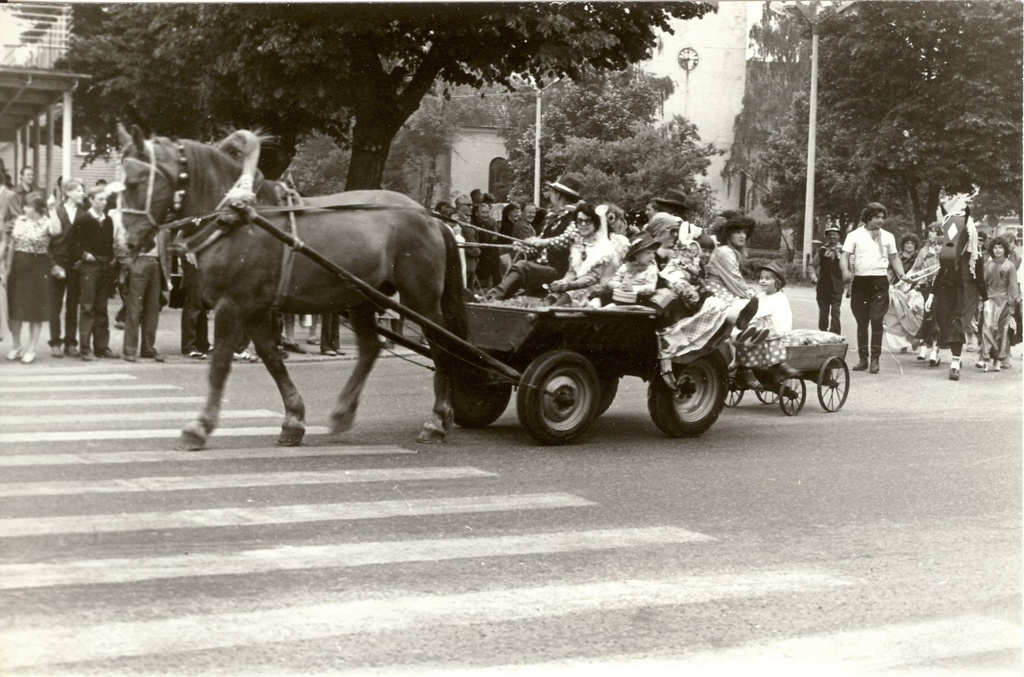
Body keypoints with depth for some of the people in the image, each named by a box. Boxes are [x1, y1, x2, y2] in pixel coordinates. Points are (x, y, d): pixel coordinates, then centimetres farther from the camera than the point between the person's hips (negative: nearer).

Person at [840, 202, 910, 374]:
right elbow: (845, 256, -3)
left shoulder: (887, 236, 11)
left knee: (877, 321, -7)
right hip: (859, 281, 0)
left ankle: (875, 359, -4)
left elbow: (894, 258, 17)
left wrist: (901, 274, 1)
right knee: (861, 322, 5)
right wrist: (846, 271, -22)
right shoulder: (854, 235, 3)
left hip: (880, 282, 0)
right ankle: (863, 359, 13)